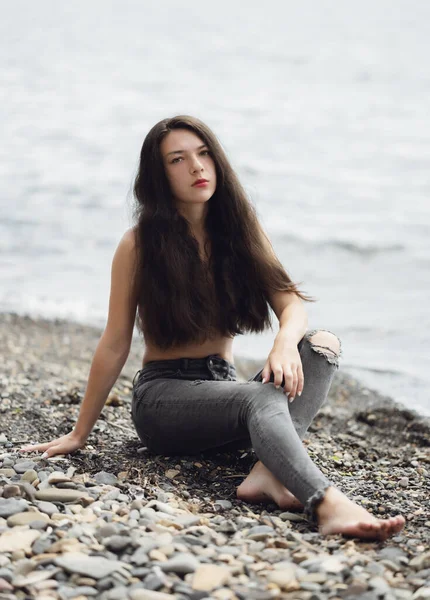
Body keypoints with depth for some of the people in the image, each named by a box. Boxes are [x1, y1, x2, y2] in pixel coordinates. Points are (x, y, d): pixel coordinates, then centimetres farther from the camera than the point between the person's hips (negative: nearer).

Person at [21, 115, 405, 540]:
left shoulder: (241, 229, 6)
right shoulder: (140, 244, -6)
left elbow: (290, 302, -5)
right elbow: (115, 346, -4)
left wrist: (286, 341, -29)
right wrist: (79, 434, -2)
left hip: (223, 386, 5)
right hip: (162, 394, -5)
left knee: (323, 345, -22)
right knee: (258, 397, -35)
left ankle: (267, 472, -41)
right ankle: (328, 505, -59)